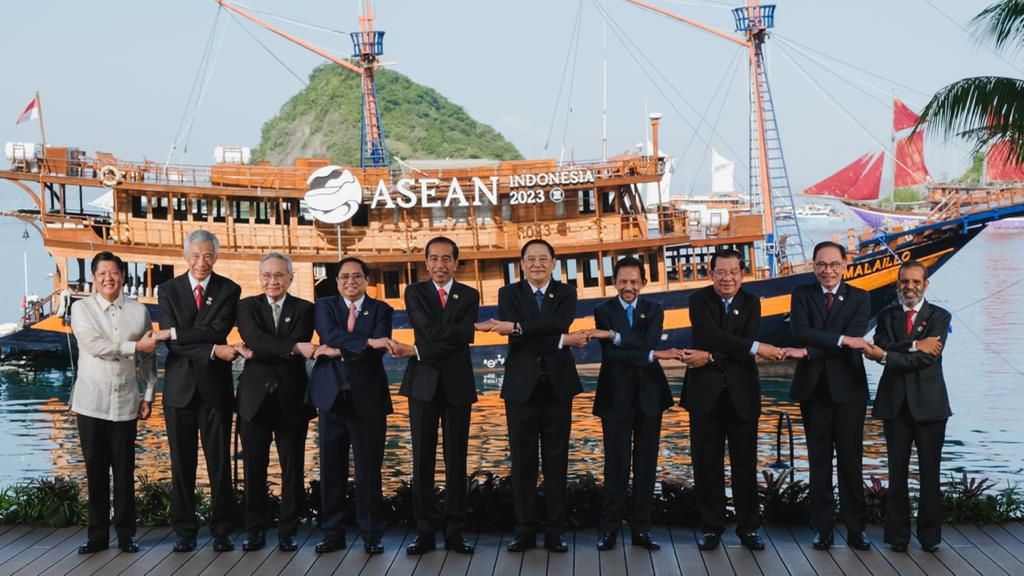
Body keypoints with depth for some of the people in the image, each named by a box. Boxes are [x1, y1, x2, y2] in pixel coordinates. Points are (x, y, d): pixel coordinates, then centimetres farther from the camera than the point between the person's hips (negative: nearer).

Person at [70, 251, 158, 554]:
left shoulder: (139, 311, 6)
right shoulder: (82, 308, 2)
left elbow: (149, 357, 7)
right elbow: (94, 345, -12)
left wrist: (148, 394, 3)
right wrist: (135, 346, -13)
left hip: (126, 402, 1)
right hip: (92, 402, 0)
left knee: (124, 472, 2)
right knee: (96, 471, 4)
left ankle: (126, 533, 11)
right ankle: (97, 534, 12)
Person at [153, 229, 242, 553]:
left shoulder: (229, 290, 1)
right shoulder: (169, 289, 3)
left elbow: (218, 331, -14)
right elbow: (172, 342, -8)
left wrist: (174, 333, -17)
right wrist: (212, 350, -19)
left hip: (215, 387, -1)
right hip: (180, 387, 1)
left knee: (219, 462, 2)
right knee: (182, 463, 6)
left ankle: (222, 531, 9)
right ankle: (184, 531, 13)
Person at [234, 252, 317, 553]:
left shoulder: (304, 309, 5)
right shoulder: (247, 306, 5)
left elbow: (299, 349, -11)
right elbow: (255, 338, -15)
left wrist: (256, 353, -14)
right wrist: (294, 347, -27)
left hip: (291, 398, 0)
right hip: (255, 397, 0)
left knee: (292, 469, 4)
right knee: (254, 469, 4)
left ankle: (288, 532, 12)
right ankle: (255, 530, 15)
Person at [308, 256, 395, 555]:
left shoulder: (381, 310, 6)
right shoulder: (325, 306, 9)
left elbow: (378, 349, -9)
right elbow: (330, 335, -12)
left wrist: (338, 351, -12)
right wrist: (366, 342, -21)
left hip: (367, 398, -1)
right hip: (332, 395, 1)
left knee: (369, 468, 1)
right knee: (331, 467, 4)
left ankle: (371, 535, 9)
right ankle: (333, 532, 12)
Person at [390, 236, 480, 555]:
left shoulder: (469, 296, 6)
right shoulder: (415, 292, 5)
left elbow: (463, 338, -11)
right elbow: (429, 331, -13)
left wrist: (417, 351, -13)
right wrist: (457, 330, -14)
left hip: (457, 384, 0)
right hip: (423, 384, 0)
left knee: (456, 459, 3)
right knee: (422, 459, 1)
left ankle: (454, 531, 8)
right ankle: (425, 531, 6)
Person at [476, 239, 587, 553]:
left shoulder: (566, 293, 6)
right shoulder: (509, 293, 4)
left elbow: (559, 323, -16)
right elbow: (516, 337, -12)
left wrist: (516, 327, -24)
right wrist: (562, 341, -17)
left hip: (557, 386, 0)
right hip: (521, 386, 0)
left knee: (556, 460, 3)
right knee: (523, 460, 2)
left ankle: (555, 532, 9)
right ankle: (525, 531, 9)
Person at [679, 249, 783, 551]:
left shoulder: (751, 303, 5)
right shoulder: (699, 300, -2)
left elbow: (746, 352, -8)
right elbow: (711, 335, -20)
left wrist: (710, 357, -19)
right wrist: (757, 347, -27)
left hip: (742, 393, 1)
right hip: (706, 392, -1)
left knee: (745, 464, 5)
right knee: (707, 464, 4)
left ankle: (748, 527, 13)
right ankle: (711, 527, 14)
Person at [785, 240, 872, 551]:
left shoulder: (859, 298, 2)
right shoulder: (801, 294, 5)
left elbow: (855, 337, -13)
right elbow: (801, 332, -12)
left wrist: (808, 352, -21)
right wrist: (841, 339, -23)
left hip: (848, 387, -1)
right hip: (813, 387, 1)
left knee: (851, 459, 3)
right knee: (819, 460, 6)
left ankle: (855, 527, 10)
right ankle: (822, 528, 12)